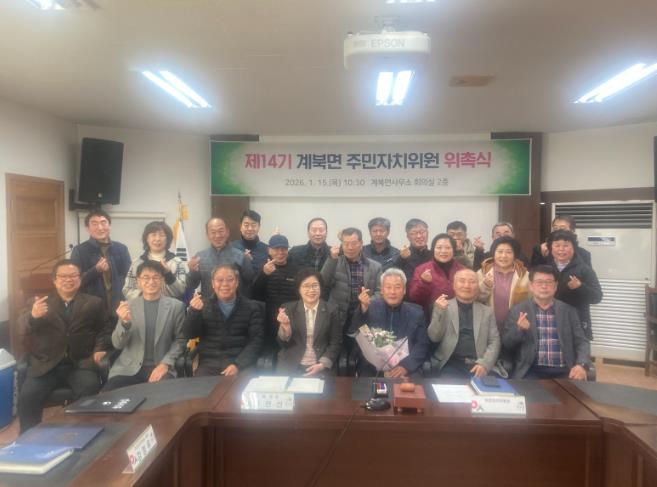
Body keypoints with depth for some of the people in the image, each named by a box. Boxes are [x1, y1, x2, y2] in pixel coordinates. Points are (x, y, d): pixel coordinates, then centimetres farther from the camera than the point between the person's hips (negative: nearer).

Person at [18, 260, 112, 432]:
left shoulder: (94, 303, 13)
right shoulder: (39, 303, 12)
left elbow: (104, 329, 10)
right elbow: (24, 329, -3)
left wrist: (99, 349, -9)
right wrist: (33, 316, -26)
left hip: (80, 364, -1)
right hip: (46, 365, 1)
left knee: (90, 388, -27)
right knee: (27, 396, -22)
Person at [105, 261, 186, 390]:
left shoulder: (176, 306, 1)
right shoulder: (128, 305, 5)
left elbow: (180, 340, 4)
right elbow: (117, 344, 4)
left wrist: (165, 363, -11)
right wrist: (124, 322, -15)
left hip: (160, 366, -2)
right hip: (129, 368, 2)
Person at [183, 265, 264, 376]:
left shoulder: (252, 307, 7)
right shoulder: (202, 305, 12)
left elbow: (256, 341, -1)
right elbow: (189, 335, 3)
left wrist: (238, 365, -16)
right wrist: (194, 311, -15)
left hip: (241, 365, -1)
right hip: (209, 364, 2)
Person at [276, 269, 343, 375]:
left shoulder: (332, 310, 2)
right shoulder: (288, 308, 5)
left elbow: (336, 343, 2)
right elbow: (283, 344, 4)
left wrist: (322, 365, -11)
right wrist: (285, 326, -15)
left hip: (320, 367, 0)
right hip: (290, 365, 1)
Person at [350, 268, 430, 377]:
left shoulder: (416, 312, 8)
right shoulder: (371, 307, 5)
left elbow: (422, 346, 4)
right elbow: (353, 335, -4)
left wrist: (406, 366, -13)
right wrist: (363, 308, -20)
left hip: (405, 371, 1)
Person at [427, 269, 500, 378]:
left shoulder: (487, 311, 15)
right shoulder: (442, 307, 8)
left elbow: (494, 342, 8)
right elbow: (434, 337, 0)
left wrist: (484, 364, -9)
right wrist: (439, 312, -15)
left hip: (478, 366, 2)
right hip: (452, 365, -2)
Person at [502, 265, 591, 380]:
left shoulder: (568, 311, 11)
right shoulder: (518, 310, 6)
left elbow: (581, 342, 9)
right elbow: (505, 344, 4)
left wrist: (581, 365, -11)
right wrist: (519, 329, -15)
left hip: (563, 371, 3)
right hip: (531, 371, -2)